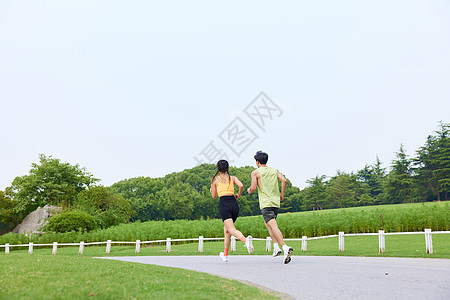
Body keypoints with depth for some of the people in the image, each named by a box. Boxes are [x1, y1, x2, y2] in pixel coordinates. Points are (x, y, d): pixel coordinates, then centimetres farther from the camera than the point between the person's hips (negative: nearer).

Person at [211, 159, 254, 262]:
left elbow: (214, 196, 16)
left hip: (224, 204, -4)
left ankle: (245, 240, -47)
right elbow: (241, 186, -5)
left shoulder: (215, 179, 10)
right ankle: (225, 255, 24)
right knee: (226, 230, 19)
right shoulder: (233, 178, 13)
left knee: (232, 230, -16)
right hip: (234, 204, 4)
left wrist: (212, 187, 34)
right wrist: (238, 195, 13)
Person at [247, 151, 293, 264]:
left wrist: (249, 190, 15)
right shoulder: (274, 171, 13)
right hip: (276, 202, 6)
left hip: (265, 204, -6)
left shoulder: (255, 172, 0)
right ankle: (276, 247, 14)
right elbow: (284, 180, -1)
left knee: (273, 226, -14)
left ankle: (285, 248, -33)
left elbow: (253, 188, -8)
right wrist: (282, 194, 10)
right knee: (267, 223, 24)